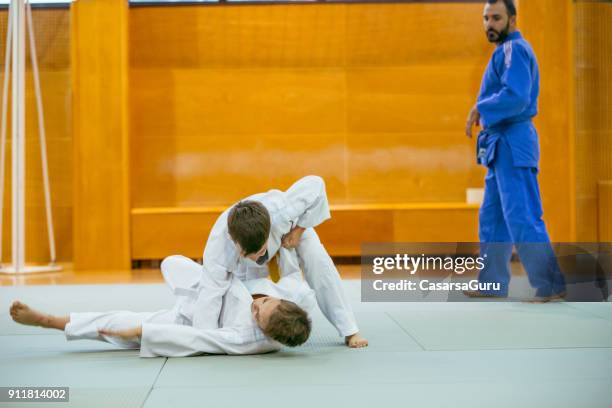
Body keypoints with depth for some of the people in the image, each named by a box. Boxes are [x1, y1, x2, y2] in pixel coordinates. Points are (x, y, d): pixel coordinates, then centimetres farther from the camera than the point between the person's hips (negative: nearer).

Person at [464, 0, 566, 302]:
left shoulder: (513, 50, -13)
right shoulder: (508, 51, 19)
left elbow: (516, 97, -26)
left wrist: (480, 109, -16)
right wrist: (485, 115, 9)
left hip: (512, 145, -11)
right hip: (502, 146, 11)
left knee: (522, 218, -11)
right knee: (492, 218, 14)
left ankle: (551, 286, -7)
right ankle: (493, 284, 21)